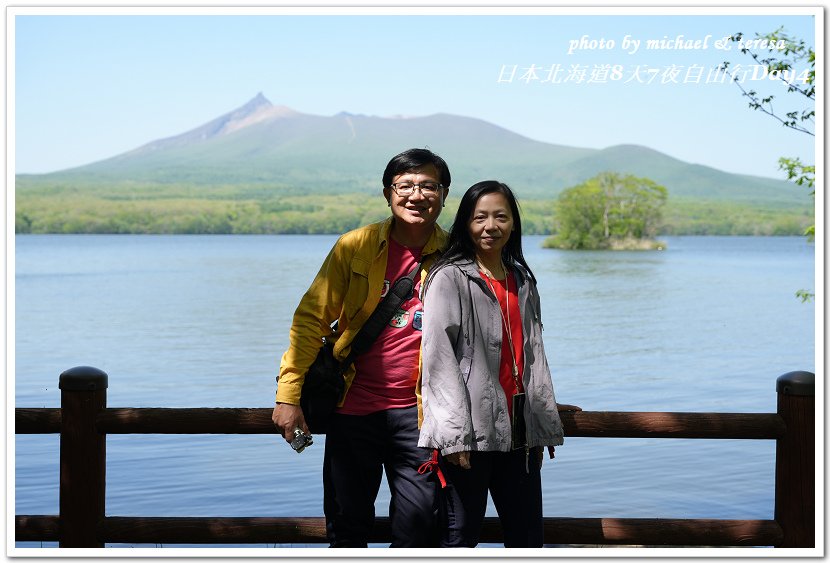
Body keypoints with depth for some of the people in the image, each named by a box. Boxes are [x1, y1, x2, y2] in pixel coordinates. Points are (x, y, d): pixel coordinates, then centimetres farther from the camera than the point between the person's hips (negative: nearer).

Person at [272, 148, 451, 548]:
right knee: (347, 526, 8)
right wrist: (289, 394, -5)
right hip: (354, 408, 0)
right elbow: (311, 319, 0)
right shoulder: (356, 247, -2)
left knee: (418, 528, -2)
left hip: (416, 412, 0)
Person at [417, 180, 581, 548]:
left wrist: (543, 427, 14)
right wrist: (454, 434, -17)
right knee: (461, 535, 0)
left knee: (528, 538, 11)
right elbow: (438, 357, -12)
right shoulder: (449, 278, -6)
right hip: (470, 434, -6)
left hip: (518, 431, 6)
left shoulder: (522, 281, 15)